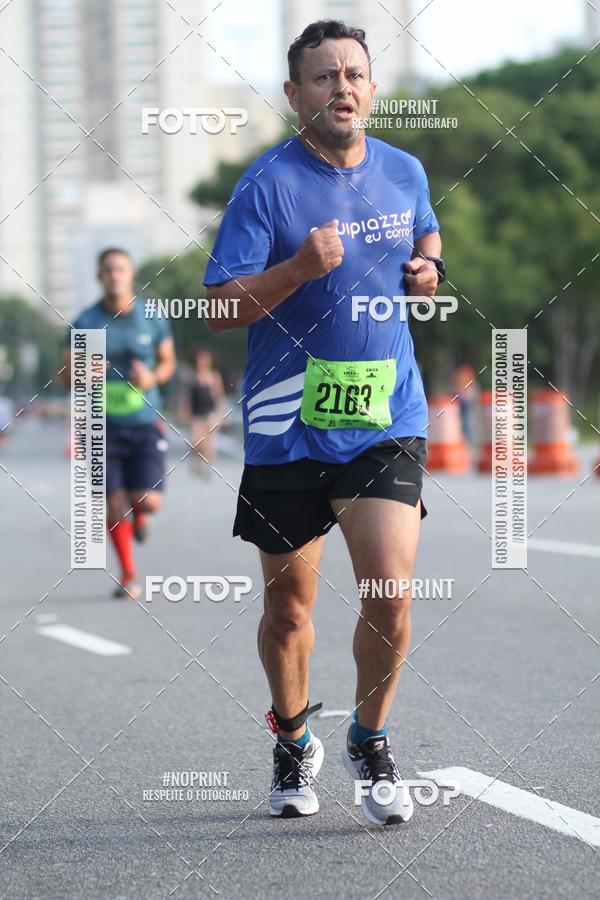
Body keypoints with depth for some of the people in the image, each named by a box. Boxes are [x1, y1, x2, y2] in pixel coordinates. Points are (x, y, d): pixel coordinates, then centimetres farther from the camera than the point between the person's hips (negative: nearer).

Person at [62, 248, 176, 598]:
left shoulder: (152, 318, 2)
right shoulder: (85, 323, -1)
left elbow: (168, 361, 15)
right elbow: (68, 375, 5)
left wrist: (153, 378, -8)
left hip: (145, 423, 0)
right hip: (104, 425, 0)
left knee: (149, 500, -10)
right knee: (115, 504, -4)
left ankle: (139, 515, 29)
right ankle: (129, 575, 15)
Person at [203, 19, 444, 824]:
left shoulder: (405, 173, 6)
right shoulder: (267, 185, -8)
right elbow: (219, 307, -11)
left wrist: (428, 269, 3)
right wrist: (299, 268, -26)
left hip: (387, 419, 2)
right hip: (288, 426, -2)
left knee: (390, 593, -12)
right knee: (288, 605, 10)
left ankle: (370, 740, 12)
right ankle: (294, 743, 34)